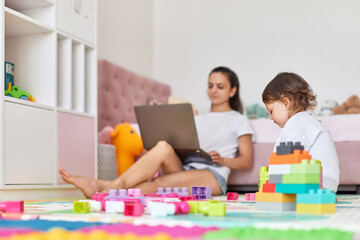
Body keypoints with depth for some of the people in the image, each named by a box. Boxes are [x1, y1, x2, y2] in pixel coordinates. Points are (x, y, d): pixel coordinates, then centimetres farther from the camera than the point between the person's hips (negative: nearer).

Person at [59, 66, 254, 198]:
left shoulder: (238, 120, 16)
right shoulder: (199, 118, 31)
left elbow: (247, 161, 8)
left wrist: (221, 160, -11)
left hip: (213, 176, -3)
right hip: (184, 169, 4)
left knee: (159, 183, -33)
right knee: (163, 146, -31)